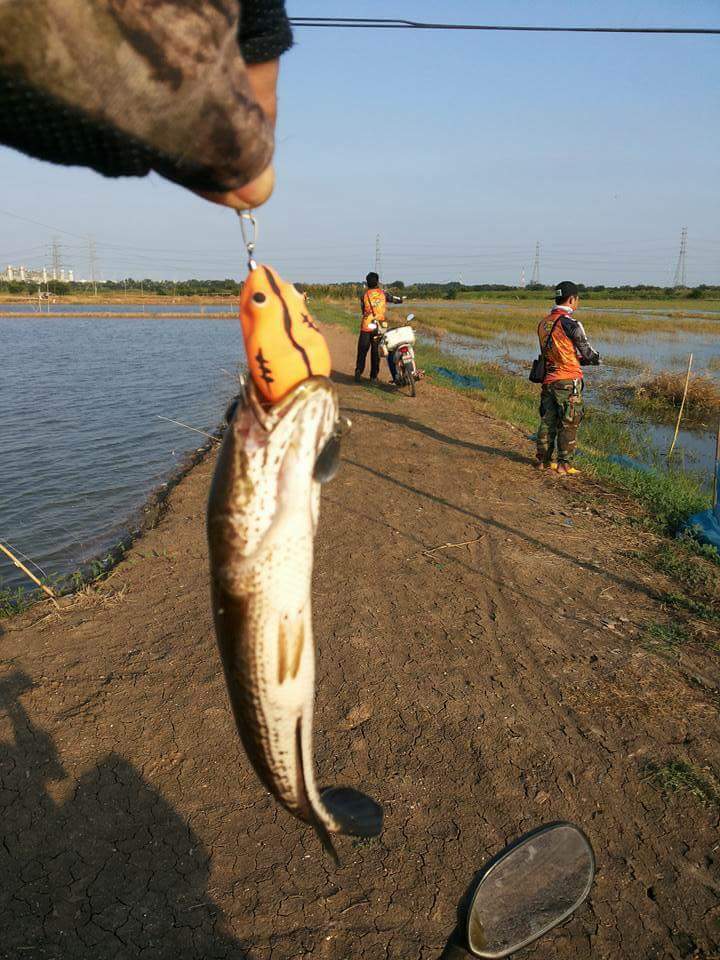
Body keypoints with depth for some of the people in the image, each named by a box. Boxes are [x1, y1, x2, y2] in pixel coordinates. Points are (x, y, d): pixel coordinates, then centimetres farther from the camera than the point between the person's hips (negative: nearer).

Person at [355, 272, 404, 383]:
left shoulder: (364, 296, -2)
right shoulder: (383, 293, -2)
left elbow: (363, 310, 7)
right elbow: (399, 300, 1)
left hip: (366, 326, 0)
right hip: (380, 327, 1)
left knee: (362, 351, 11)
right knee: (376, 352, 8)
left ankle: (358, 373, 5)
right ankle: (374, 377, 9)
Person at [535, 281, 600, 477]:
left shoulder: (543, 323, 9)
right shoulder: (570, 323, -14)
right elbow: (586, 351, -4)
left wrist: (580, 360, 19)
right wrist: (596, 358, 18)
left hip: (548, 378, 7)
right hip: (568, 380, -7)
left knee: (547, 420, 14)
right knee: (569, 424, 1)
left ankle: (543, 460, 21)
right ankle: (564, 464, 4)